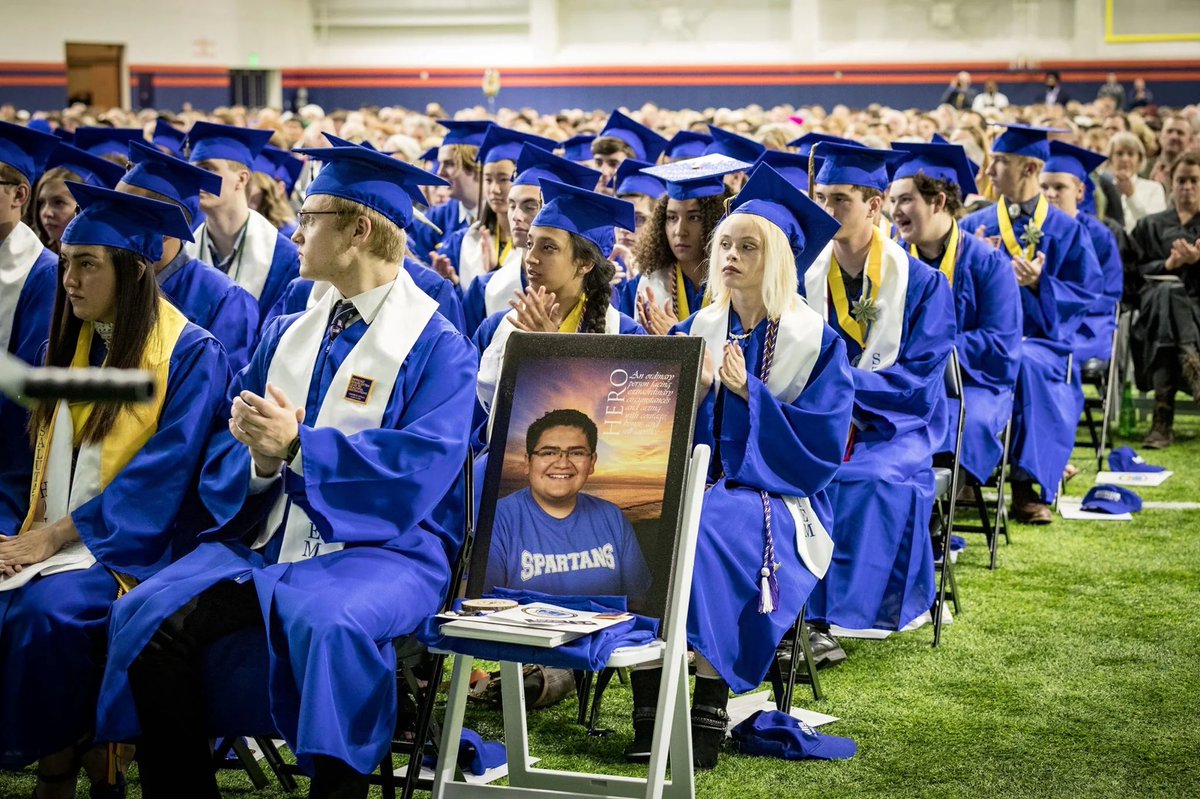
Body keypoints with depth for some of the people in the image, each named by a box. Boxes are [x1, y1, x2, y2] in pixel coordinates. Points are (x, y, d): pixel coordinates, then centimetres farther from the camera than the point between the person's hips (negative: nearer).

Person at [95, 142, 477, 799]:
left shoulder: (436, 347, -2)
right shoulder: (284, 336, 17)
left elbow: (422, 467, -16)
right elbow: (224, 454, 13)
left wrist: (298, 447, -22)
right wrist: (259, 457, -11)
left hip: (376, 547, -5)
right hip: (263, 540, 6)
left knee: (328, 625, -37)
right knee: (149, 618, -18)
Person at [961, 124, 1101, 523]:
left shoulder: (1066, 230, 5)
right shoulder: (973, 226, 12)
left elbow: (1085, 293, 1)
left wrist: (1039, 283, -15)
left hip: (1041, 342, -2)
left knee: (1026, 364, -38)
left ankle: (1027, 486, -29)